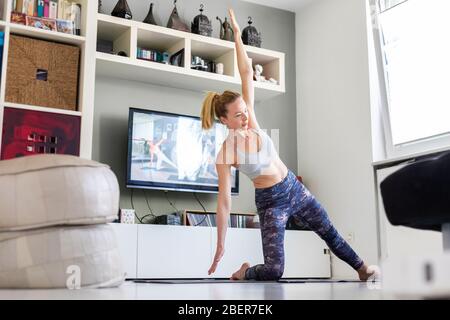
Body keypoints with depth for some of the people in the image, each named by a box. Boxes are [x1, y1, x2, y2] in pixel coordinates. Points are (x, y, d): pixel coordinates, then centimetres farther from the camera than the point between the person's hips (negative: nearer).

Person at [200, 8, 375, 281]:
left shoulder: (250, 119, -5)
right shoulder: (224, 154, -16)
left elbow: (247, 74, -7)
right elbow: (224, 199, -15)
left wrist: (238, 36, -11)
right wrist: (221, 244, -14)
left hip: (294, 187, 5)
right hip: (270, 202, -5)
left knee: (329, 232, 21)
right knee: (274, 270, -16)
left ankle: (362, 269, 42)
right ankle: (244, 272, 16)